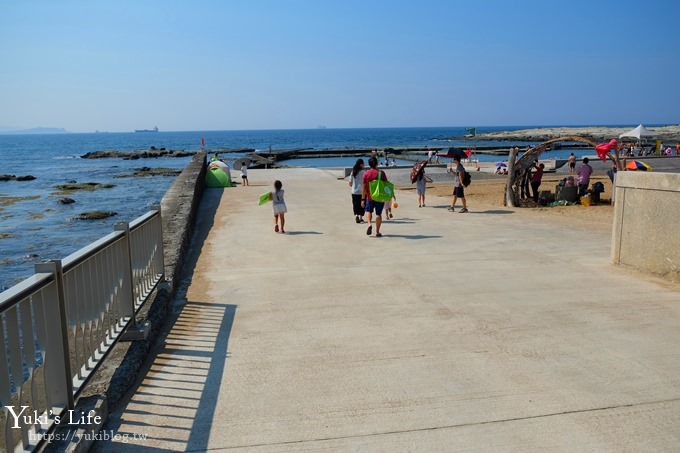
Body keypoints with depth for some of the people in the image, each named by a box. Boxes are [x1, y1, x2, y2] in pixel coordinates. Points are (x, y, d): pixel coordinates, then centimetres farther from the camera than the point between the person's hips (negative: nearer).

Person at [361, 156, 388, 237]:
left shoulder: (366, 174, -5)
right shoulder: (381, 173, -6)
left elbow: (364, 187, -5)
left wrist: (363, 199, -2)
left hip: (370, 197, 0)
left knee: (368, 211, 20)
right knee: (378, 214, 7)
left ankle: (369, 224, -6)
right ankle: (377, 232, 7)